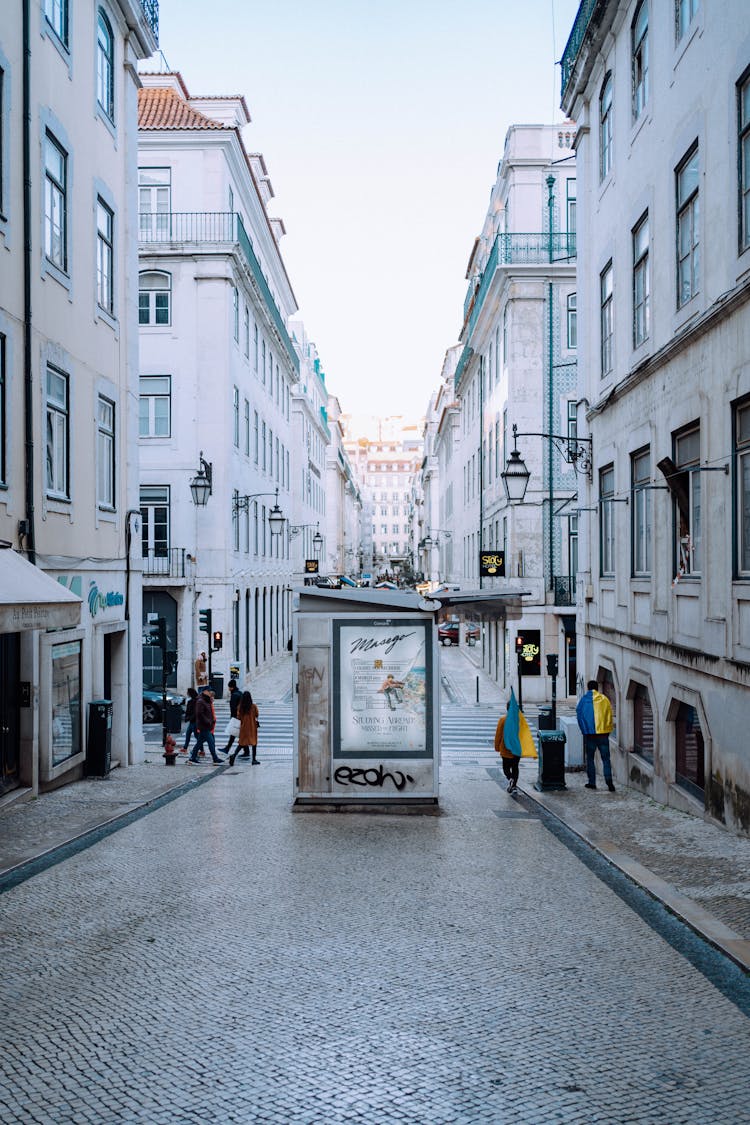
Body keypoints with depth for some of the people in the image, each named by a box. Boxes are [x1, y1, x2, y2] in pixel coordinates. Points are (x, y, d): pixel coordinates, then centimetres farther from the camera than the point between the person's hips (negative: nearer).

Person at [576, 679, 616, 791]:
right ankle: (609, 781, -10)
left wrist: (584, 730, 8)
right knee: (606, 758, 5)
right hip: (603, 733, 1)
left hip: (589, 733, -1)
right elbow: (609, 716, 5)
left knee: (590, 758, 10)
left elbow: (579, 715, -1)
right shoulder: (604, 699, 2)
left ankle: (592, 782, 10)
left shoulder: (584, 699, -3)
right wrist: (608, 730, 14)